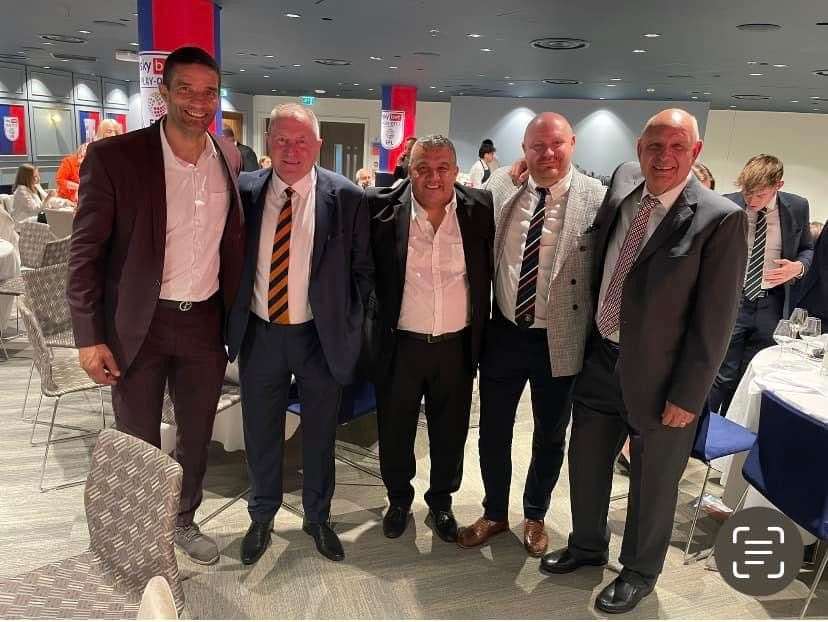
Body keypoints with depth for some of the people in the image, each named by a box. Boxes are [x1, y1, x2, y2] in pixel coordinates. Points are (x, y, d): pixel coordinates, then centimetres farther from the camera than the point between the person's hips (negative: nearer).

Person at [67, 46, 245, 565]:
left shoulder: (229, 157, 2)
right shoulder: (114, 155, -11)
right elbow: (86, 251, -9)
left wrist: (237, 317, 9)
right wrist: (90, 337, -12)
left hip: (206, 323, 4)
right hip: (139, 326, -3)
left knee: (197, 439, 18)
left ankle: (184, 522, 42)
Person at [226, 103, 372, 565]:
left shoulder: (347, 197, -9)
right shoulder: (243, 190, -3)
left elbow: (362, 269, -2)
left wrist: (349, 329, -4)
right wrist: (233, 322, 2)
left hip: (321, 336, -1)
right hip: (259, 334, 2)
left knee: (320, 435, 16)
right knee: (261, 434, 17)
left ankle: (318, 518, 39)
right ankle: (262, 517, 41)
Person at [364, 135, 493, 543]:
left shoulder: (479, 210, -4)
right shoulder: (382, 209, -8)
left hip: (457, 345, 1)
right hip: (400, 345, -1)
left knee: (450, 435, 16)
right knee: (395, 432, 16)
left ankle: (441, 502, 41)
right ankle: (399, 500, 41)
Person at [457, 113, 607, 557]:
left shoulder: (597, 199, -11)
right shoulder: (499, 187, -2)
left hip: (559, 341, -2)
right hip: (503, 333, 2)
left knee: (550, 436, 17)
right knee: (493, 432, 16)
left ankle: (535, 516, 42)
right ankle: (494, 513, 40)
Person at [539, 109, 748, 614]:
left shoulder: (721, 219, -17)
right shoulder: (623, 180, -1)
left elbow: (715, 321, -15)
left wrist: (687, 397, -13)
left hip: (658, 373, -5)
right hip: (600, 357, 6)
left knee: (653, 481, 15)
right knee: (586, 461, 19)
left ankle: (640, 572, 39)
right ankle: (588, 545, 45)